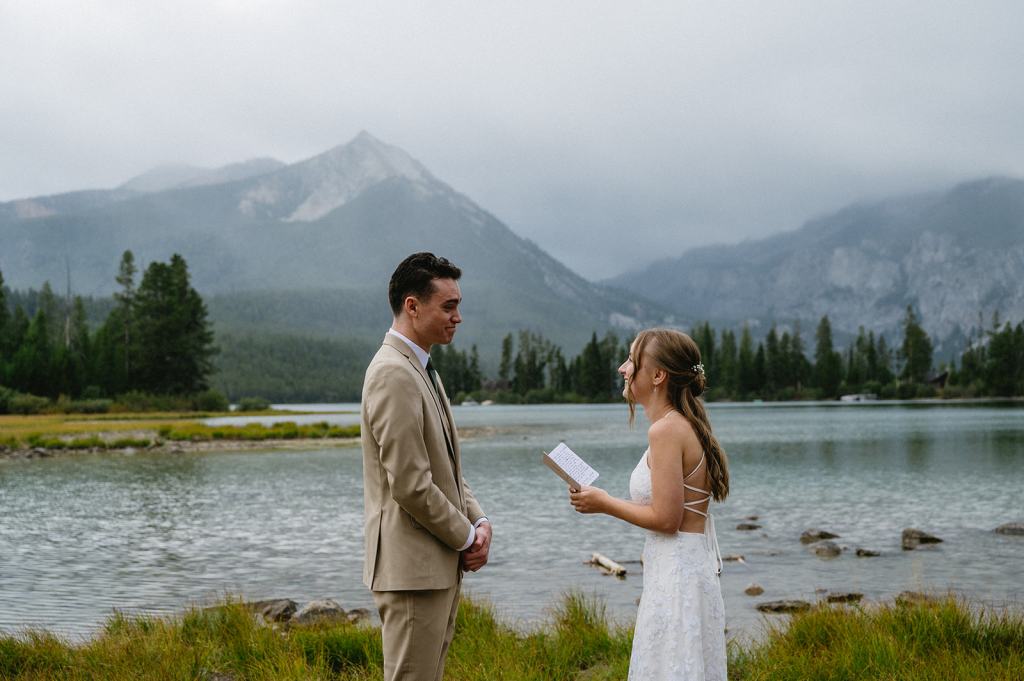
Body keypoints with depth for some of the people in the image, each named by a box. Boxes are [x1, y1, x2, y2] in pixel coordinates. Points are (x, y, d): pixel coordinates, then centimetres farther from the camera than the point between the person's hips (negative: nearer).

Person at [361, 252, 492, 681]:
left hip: (440, 563, 10)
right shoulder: (393, 374, -18)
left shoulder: (421, 370, 15)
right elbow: (411, 485, -22)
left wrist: (478, 522, 4)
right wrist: (467, 537, -10)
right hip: (412, 566, -10)